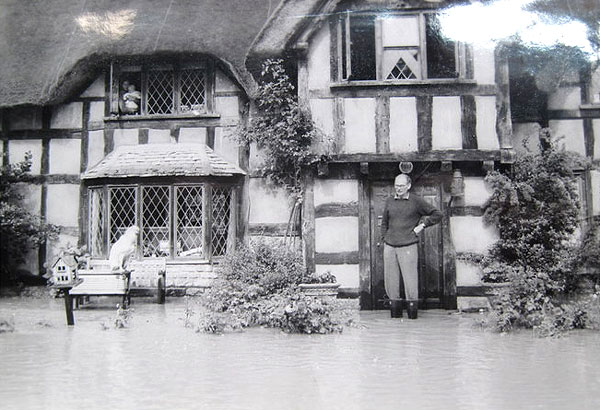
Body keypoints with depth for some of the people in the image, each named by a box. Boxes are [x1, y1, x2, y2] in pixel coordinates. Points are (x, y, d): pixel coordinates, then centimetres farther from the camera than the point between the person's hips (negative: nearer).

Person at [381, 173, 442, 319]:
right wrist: (384, 239, 11)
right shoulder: (389, 202, 11)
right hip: (389, 247, 4)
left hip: (408, 247, -4)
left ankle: (412, 316, 4)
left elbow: (437, 214, 3)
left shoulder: (416, 201, -1)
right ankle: (395, 314, 17)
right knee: (390, 282, 6)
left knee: (410, 281, -4)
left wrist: (422, 225, -3)